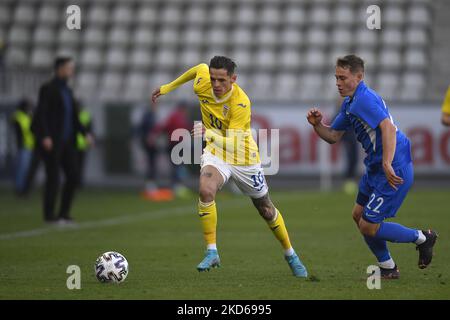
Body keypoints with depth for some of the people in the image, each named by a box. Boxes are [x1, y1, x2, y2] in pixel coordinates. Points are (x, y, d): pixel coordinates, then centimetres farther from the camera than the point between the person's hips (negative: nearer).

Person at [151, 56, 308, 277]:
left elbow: (232, 143, -36)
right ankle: (211, 252, -21)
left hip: (243, 158, -3)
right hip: (215, 153, 3)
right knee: (206, 191, -30)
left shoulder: (241, 103, -31)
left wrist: (209, 134, -54)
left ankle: (290, 255, 35)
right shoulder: (202, 84, -16)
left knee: (266, 209, 11)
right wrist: (168, 87, 16)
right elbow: (200, 68, 9)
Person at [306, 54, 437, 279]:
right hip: (375, 167, 11)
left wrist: (387, 164, -41)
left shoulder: (364, 99, -20)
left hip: (394, 172, -11)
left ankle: (421, 238, 12)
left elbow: (389, 128, -33)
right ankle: (388, 268, 27)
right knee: (359, 215, 17)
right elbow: (333, 136, 19)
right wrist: (317, 124, -1)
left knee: (368, 226, -7)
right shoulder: (349, 103, 13)